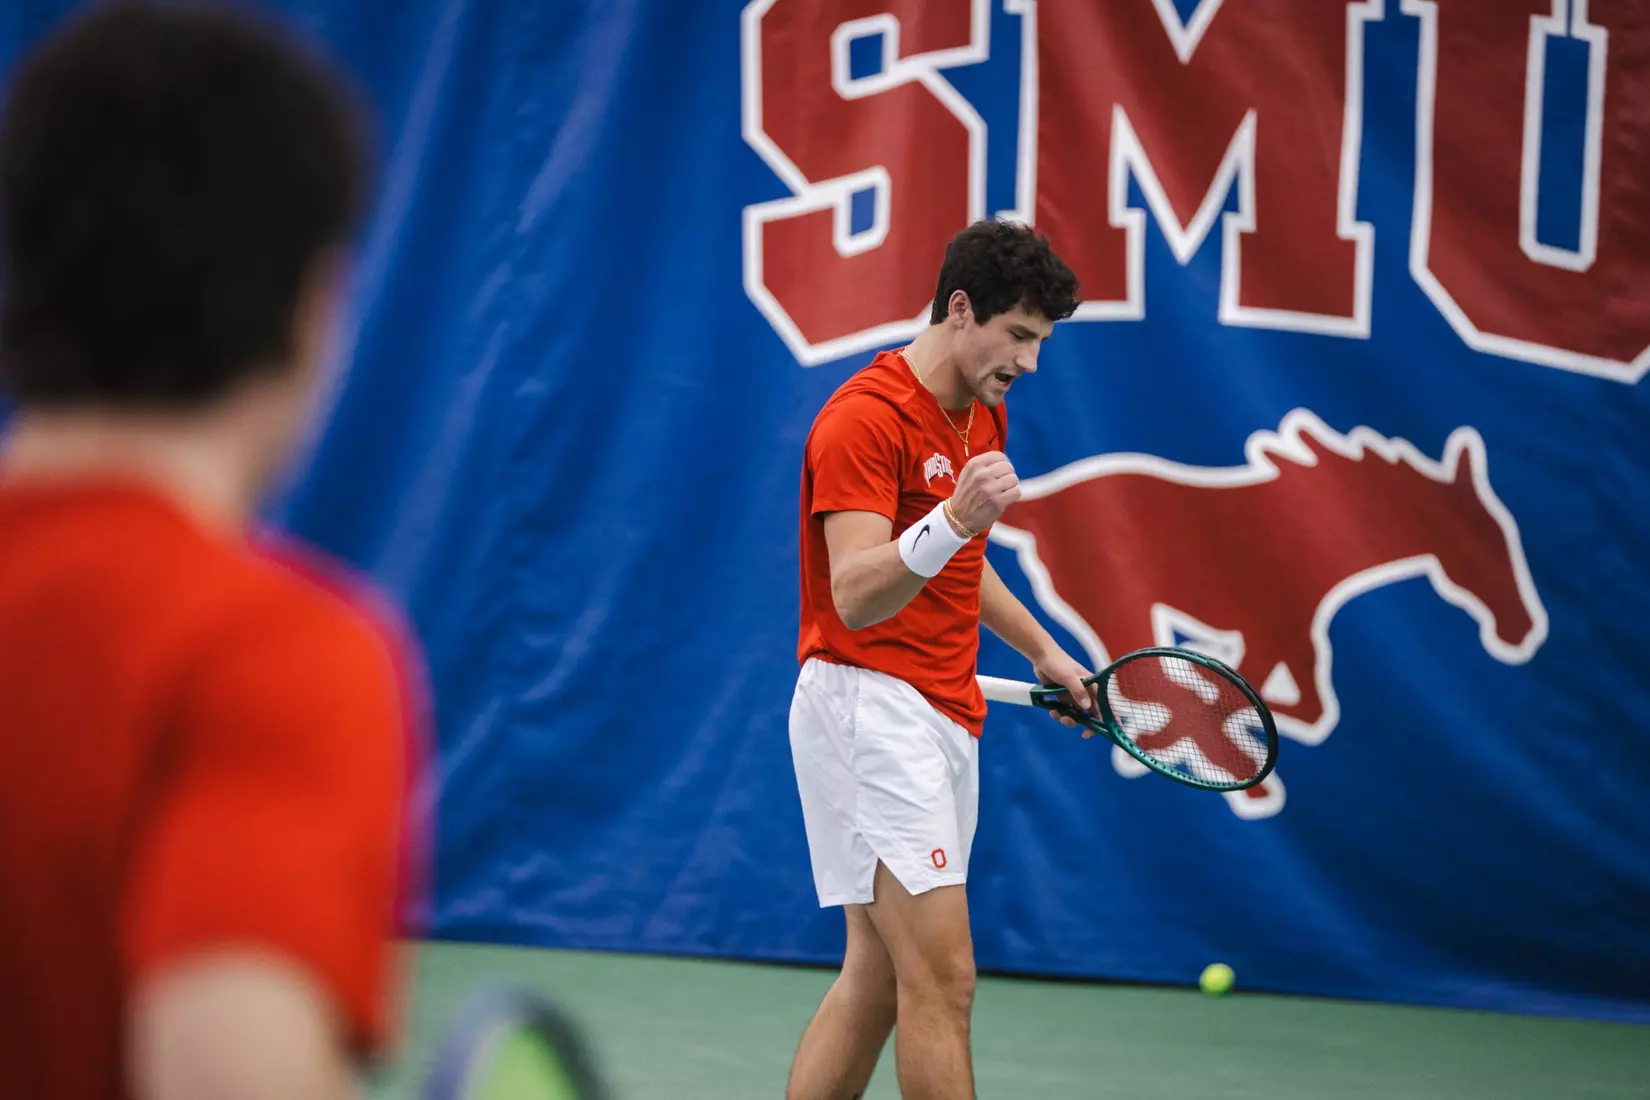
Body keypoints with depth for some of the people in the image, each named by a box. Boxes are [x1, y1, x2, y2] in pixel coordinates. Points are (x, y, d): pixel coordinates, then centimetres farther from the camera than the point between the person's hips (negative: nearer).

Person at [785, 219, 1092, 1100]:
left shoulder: (983, 414, 14)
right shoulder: (865, 417, -15)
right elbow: (854, 597, -26)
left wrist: (1042, 650, 27)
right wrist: (952, 519, -40)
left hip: (943, 714, 10)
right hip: (869, 704, -10)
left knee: (876, 977, 9)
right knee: (942, 978, -14)